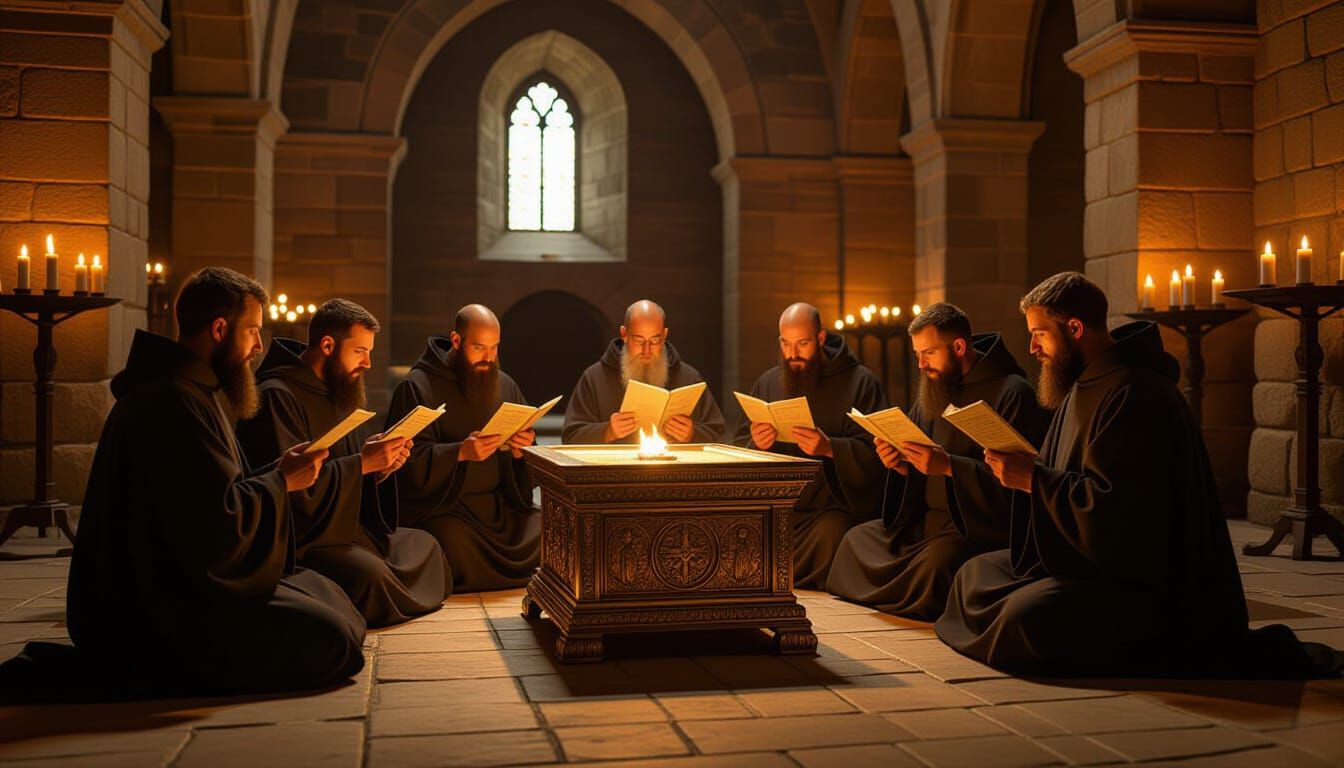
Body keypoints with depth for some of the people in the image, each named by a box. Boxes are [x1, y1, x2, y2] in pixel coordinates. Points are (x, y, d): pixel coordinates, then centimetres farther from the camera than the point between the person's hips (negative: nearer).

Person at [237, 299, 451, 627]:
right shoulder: (277, 396, -16)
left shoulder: (335, 395, 14)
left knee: (425, 546, 12)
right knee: (370, 572, -33)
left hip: (345, 527, 10)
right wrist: (363, 463, -23)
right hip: (298, 540, -10)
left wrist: (380, 467, -3)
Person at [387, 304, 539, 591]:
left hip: (496, 503, 5)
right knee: (459, 544, -36)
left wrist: (522, 449, -10)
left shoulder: (505, 385, 14)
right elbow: (407, 461, -12)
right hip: (437, 503, -5)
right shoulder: (416, 386, -3)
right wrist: (461, 453, -27)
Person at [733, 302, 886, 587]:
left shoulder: (861, 382, 2)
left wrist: (829, 448, -24)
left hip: (835, 506, -3)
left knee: (831, 533, -35)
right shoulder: (767, 382, 16)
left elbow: (874, 454, -7)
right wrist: (756, 445, -11)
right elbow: (738, 448, 13)